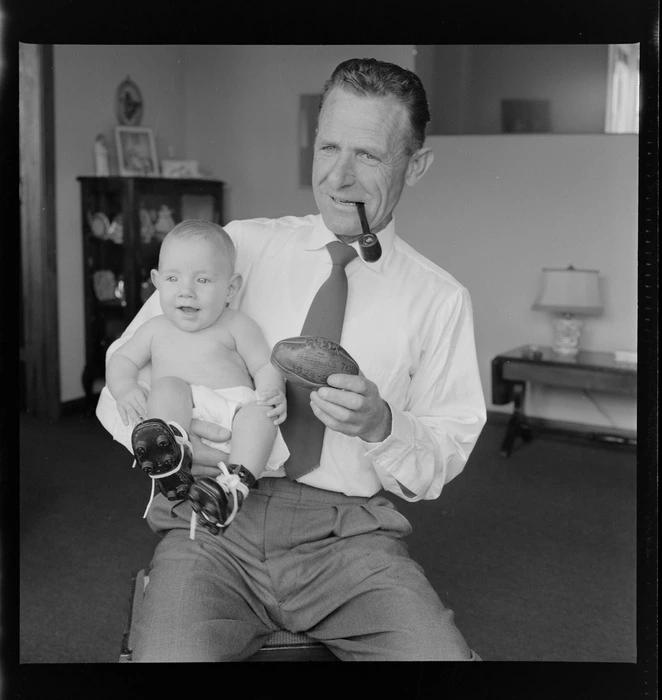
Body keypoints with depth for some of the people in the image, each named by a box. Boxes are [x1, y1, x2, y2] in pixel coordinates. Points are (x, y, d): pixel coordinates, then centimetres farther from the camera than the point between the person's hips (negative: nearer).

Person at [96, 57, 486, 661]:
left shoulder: (440, 300, 6)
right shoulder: (239, 247, 5)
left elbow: (446, 459, 8)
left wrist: (382, 426, -14)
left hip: (350, 536, 1)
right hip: (215, 523, 0)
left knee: (444, 653, -25)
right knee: (169, 652, -30)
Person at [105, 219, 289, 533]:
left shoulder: (237, 325, 12)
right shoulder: (155, 329, 22)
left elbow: (265, 367, 7)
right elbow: (122, 360, 23)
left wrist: (274, 394, -17)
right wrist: (125, 389, -1)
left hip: (235, 405, -1)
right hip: (181, 415, 1)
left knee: (259, 411, -31)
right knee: (168, 386, -27)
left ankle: (234, 483, -49)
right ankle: (173, 456, -53)